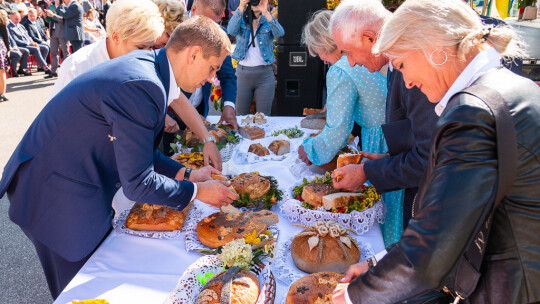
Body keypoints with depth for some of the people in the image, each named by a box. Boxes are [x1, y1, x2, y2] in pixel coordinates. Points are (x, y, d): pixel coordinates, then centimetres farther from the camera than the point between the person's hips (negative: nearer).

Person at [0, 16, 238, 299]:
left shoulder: (146, 63, 0)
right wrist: (197, 191, -11)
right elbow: (138, 185, -24)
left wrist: (186, 174, 5)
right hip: (59, 200, -9)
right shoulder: (143, 87, -31)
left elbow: (136, 148, 9)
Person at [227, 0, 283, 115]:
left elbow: (279, 33, -17)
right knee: (240, 116, 6)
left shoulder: (268, 22, 5)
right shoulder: (242, 20, 5)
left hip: (265, 74, 0)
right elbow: (231, 31, -16)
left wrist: (265, 12, -29)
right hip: (242, 72, 0)